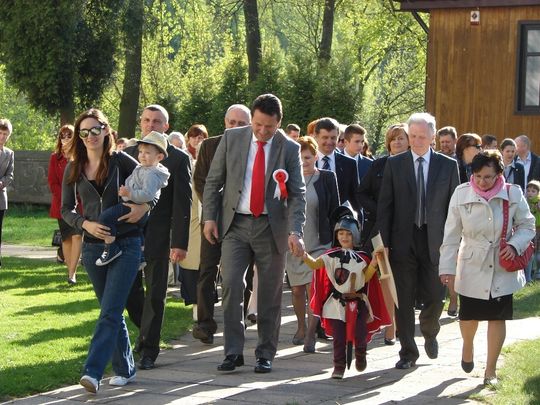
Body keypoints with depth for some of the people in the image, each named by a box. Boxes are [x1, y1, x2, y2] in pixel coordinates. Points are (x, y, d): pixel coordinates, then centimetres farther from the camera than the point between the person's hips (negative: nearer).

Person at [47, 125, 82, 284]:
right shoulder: (55, 158, 7)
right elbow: (52, 182, 2)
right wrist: (65, 198, -9)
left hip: (79, 203, -2)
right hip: (61, 204, 2)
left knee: (77, 235, -15)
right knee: (66, 238, 6)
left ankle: (72, 273, -20)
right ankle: (70, 269, 14)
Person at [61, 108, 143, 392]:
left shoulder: (121, 161, -2)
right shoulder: (74, 169, 6)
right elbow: (66, 209, 8)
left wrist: (145, 204, -7)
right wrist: (86, 224, -9)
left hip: (126, 244, -4)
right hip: (93, 247, 4)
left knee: (109, 313, -13)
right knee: (112, 312, 12)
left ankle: (93, 372, -22)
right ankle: (125, 369, 24)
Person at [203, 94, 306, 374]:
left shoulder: (289, 149, -2)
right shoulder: (232, 139, 1)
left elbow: (298, 194, -5)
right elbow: (213, 180, 7)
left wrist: (295, 231, -18)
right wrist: (210, 217, -2)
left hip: (271, 227, 0)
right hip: (235, 224, 0)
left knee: (269, 295, 5)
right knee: (231, 286, -11)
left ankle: (265, 354, 15)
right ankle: (233, 352, -3)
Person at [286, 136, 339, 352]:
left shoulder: (327, 178, 0)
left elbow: (334, 211, 1)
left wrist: (335, 241, -3)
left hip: (318, 243, -3)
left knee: (313, 288, -13)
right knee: (297, 289, 10)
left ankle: (311, 334, -9)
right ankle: (301, 327, 29)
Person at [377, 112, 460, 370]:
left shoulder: (448, 165, 4)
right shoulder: (394, 164, 3)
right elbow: (385, 205, 2)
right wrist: (384, 242, -4)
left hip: (434, 240, 0)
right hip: (403, 240, 0)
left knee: (434, 297, 2)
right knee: (404, 300, 2)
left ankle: (429, 332, 33)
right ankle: (408, 353, 12)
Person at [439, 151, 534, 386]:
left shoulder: (513, 194, -9)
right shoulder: (461, 194, -9)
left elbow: (527, 225, 3)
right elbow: (452, 234, -4)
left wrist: (514, 245, -16)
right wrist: (447, 267, -6)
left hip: (502, 267, 0)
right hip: (472, 267, 0)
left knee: (497, 317, 1)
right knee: (469, 315, 8)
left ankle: (490, 370, 13)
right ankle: (467, 346, 44)